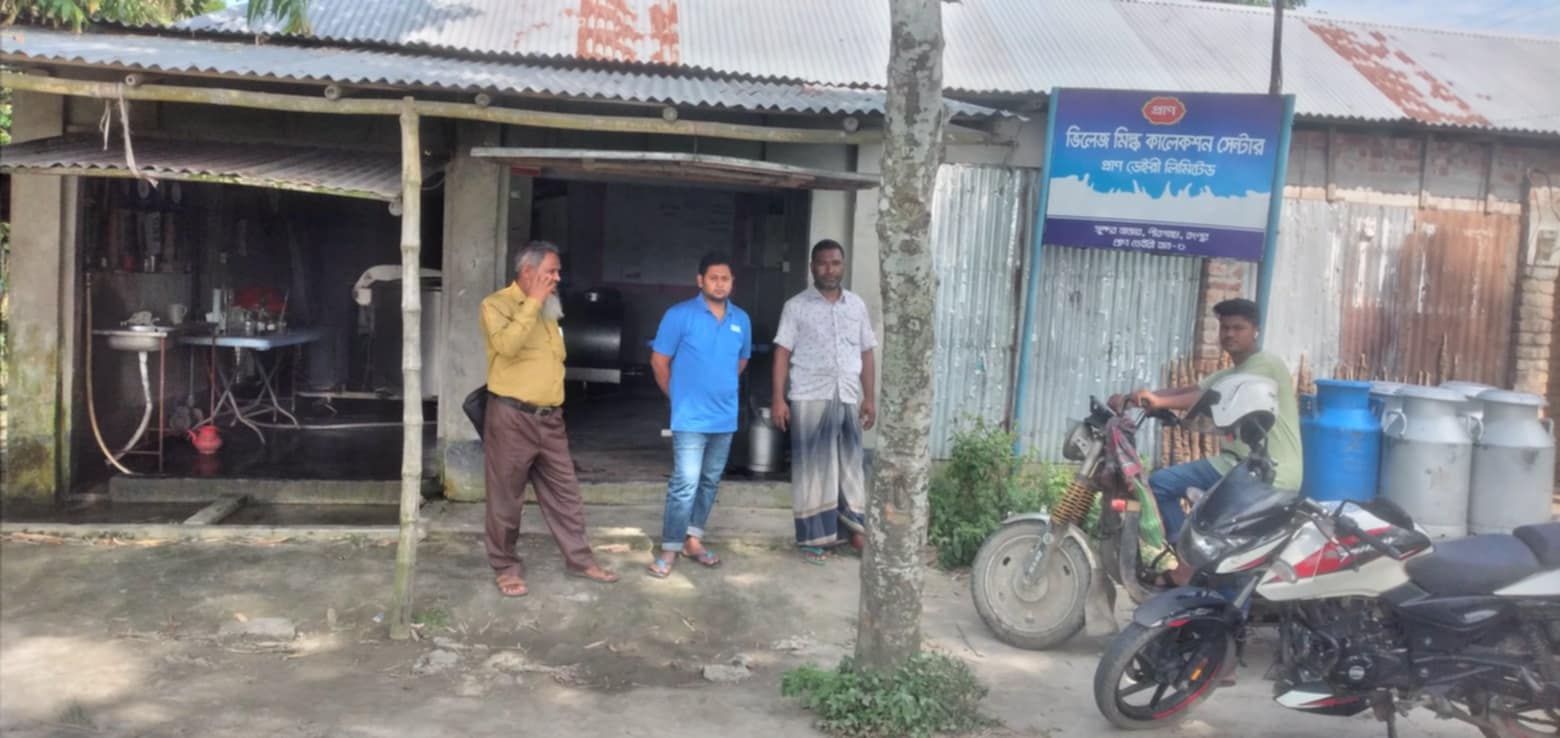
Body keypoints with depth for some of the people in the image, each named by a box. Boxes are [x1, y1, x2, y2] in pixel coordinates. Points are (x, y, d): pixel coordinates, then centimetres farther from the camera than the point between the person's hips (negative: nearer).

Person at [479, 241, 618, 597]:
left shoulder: (548, 310, 15)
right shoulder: (496, 304, -8)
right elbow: (507, 345, -26)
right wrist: (533, 302, -19)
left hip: (550, 418, 7)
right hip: (511, 418, -7)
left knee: (565, 493, 11)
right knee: (506, 498, 3)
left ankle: (579, 558, 21)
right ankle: (506, 567, 16)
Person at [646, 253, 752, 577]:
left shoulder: (741, 320, 6)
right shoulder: (680, 315, -9)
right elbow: (659, 360, -3)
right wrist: (679, 396, 3)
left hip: (725, 417, 6)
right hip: (691, 417, -5)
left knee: (710, 482, 13)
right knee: (685, 483, -9)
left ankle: (693, 540, 26)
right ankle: (669, 550, -1)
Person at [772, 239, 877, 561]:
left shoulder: (857, 305, 11)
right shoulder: (796, 306, 1)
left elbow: (866, 353, 13)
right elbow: (782, 353, -2)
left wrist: (869, 397, 8)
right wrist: (779, 398, -10)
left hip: (848, 399, 3)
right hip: (810, 399, -3)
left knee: (851, 465, 7)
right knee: (812, 468, 0)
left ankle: (855, 530, 16)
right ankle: (814, 536, 7)